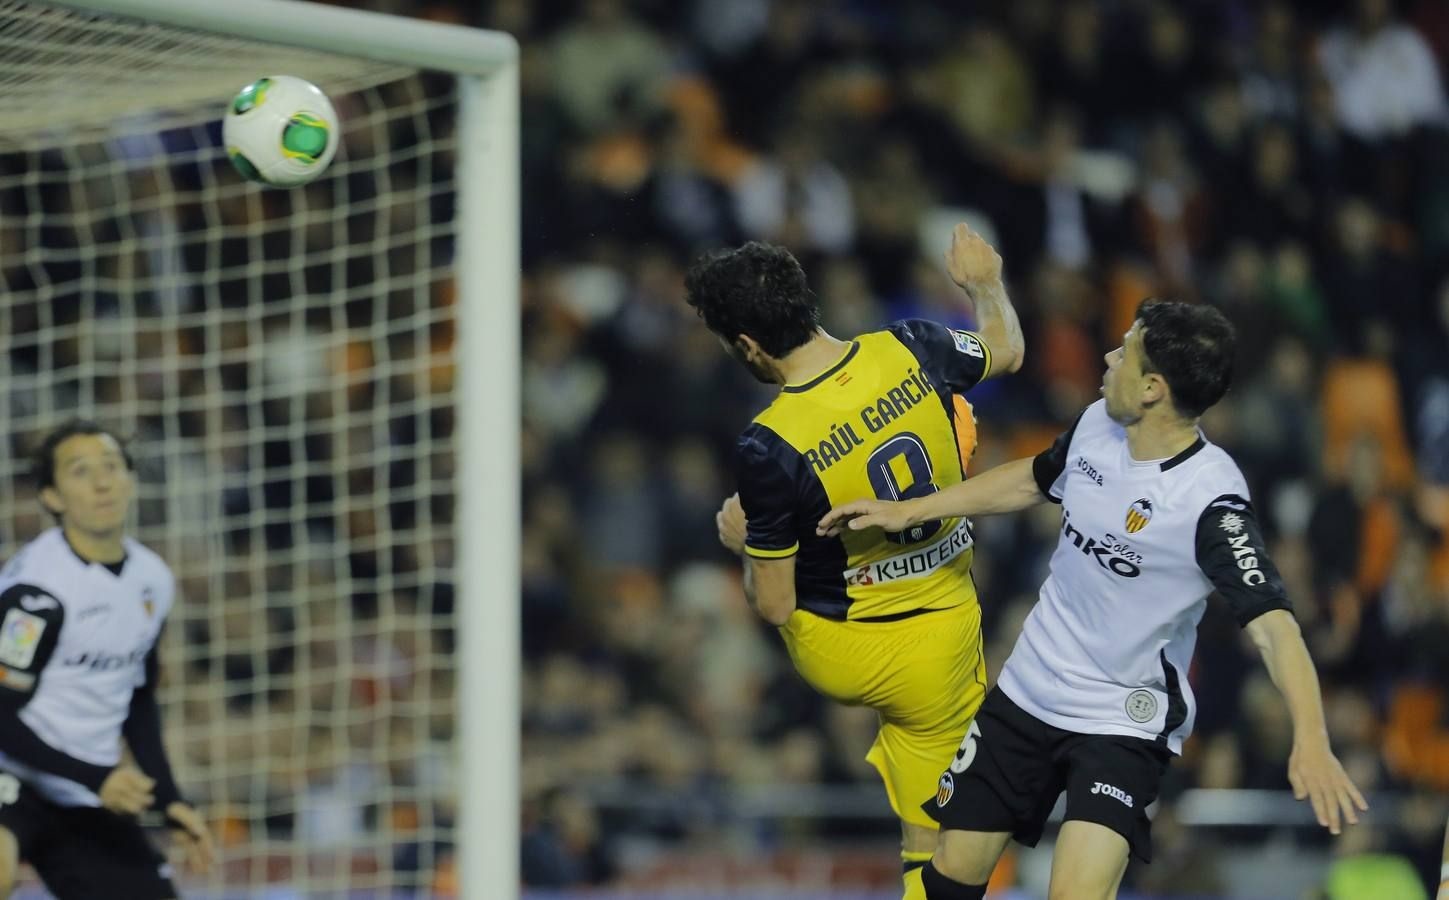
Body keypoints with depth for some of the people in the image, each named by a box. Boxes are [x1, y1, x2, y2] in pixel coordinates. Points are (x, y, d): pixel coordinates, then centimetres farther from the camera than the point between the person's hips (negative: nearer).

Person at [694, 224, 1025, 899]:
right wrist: (985, 284, 31)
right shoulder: (911, 349, -16)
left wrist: (742, 539, 5)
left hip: (830, 653, -2)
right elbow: (1008, 350, 10)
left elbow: (774, 606, -15)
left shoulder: (768, 447, -26)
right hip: (938, 650, 2)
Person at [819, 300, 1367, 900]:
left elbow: (1271, 622, -32)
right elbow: (1031, 479, 17)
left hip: (1123, 722, -6)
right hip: (1026, 690, 6)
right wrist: (905, 511, 19)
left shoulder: (1209, 499, -25)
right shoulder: (1097, 425, -5)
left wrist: (1310, 740, -47)